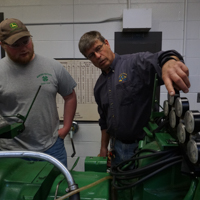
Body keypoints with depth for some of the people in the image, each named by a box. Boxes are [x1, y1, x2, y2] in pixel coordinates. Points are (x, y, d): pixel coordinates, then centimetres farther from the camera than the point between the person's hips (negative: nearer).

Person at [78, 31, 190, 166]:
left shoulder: (136, 63, -11)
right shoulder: (99, 86, 10)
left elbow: (155, 60, -33)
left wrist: (170, 61, -55)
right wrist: (104, 148, 16)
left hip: (144, 147, -6)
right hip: (117, 148, 6)